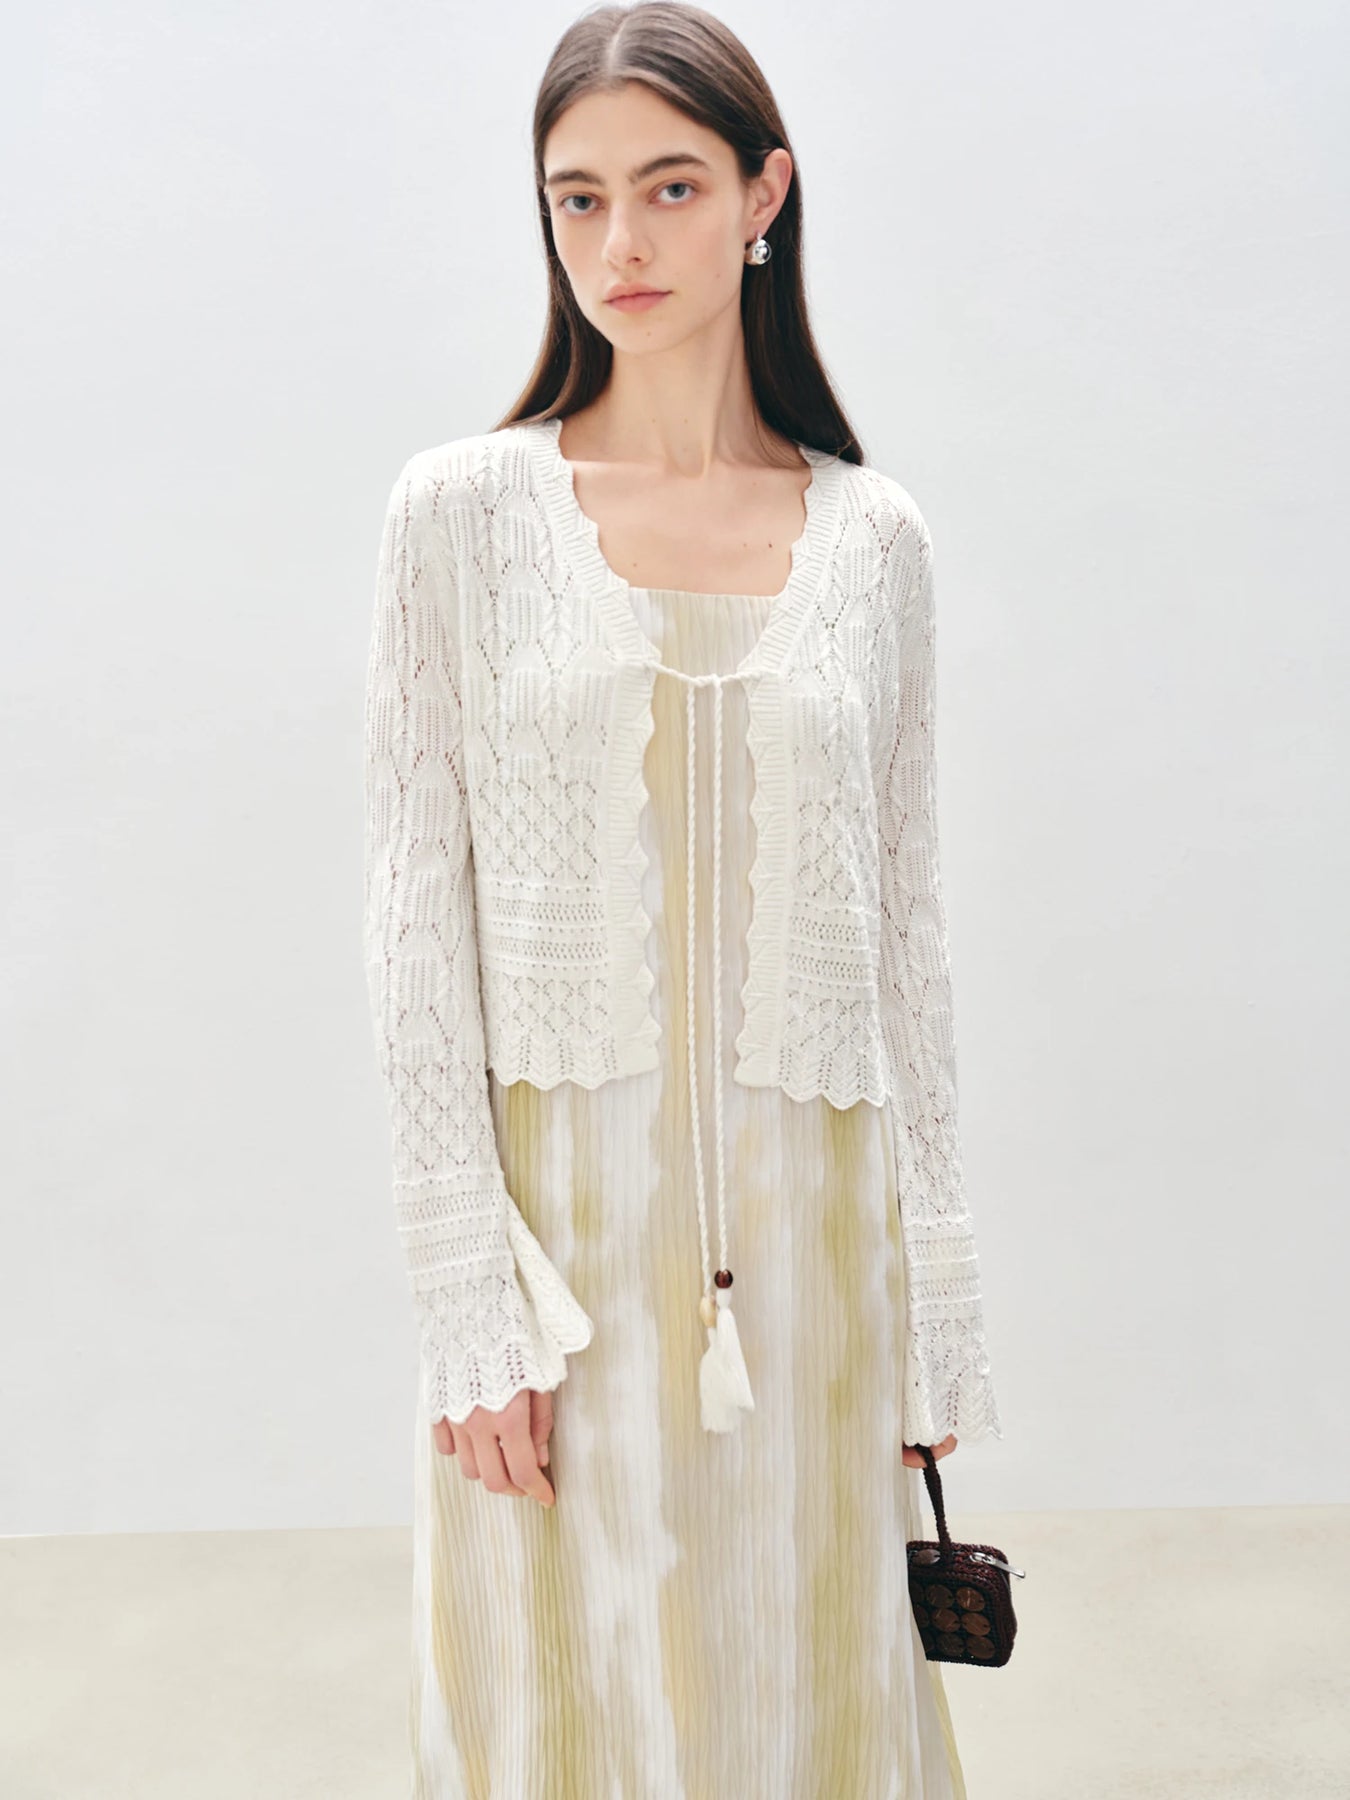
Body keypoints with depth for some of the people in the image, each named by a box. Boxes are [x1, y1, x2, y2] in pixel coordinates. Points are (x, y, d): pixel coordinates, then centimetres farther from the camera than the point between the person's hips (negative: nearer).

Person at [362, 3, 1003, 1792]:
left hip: (809, 1222, 2)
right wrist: (468, 1299, -9)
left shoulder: (874, 535, 4)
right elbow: (418, 912, -4)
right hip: (565, 1211, -1)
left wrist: (936, 1300, 5)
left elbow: (906, 926, 6)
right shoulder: (465, 506, -2)